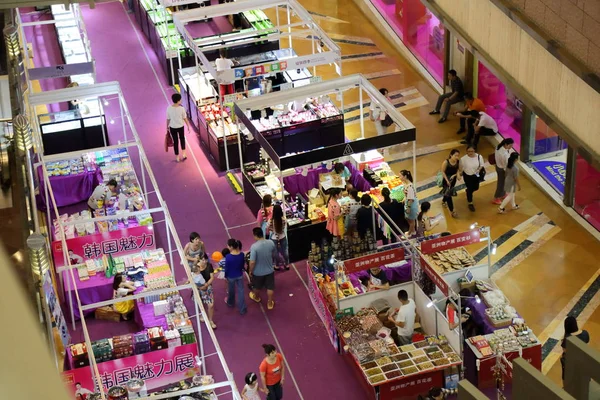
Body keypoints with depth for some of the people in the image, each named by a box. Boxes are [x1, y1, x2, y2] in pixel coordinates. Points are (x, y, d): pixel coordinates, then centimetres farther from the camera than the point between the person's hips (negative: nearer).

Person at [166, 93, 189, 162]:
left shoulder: (169, 108, -15)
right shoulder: (181, 108, -19)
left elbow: (168, 119, -7)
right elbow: (185, 118, -10)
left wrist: (167, 127, 8)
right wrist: (188, 126, 4)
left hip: (172, 127, 0)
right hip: (180, 126, 0)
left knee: (175, 141, 14)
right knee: (182, 139, 27)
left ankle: (177, 157, 24)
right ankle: (183, 154, 26)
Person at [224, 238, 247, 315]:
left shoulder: (228, 257, -28)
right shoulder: (242, 254, -16)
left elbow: (226, 268, -17)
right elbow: (243, 264, 0)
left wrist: (225, 276, 1)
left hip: (231, 276, -2)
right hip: (240, 275, 2)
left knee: (231, 290, 23)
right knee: (241, 291, 13)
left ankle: (230, 302, 51)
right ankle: (242, 309, 20)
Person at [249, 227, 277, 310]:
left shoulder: (254, 246, -29)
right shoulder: (271, 243, -15)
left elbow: (252, 262, -28)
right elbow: (275, 256, 2)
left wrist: (250, 271, -10)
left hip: (258, 272, -2)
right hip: (269, 270, 2)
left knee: (257, 286, 27)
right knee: (270, 287, 21)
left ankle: (256, 297, 53)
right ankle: (270, 303, 35)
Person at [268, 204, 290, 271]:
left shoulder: (271, 221, -30)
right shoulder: (284, 219, -22)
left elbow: (268, 230, -15)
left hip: (274, 239, -2)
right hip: (283, 237, 2)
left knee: (276, 252, 20)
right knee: (284, 251, 23)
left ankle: (277, 266, 37)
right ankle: (287, 264, 40)